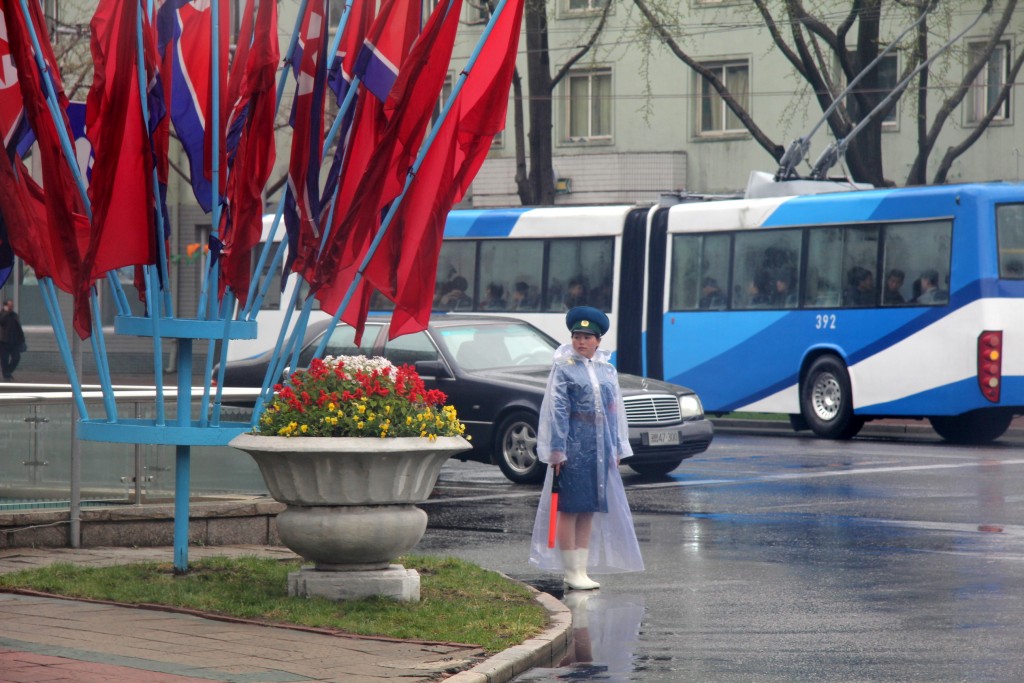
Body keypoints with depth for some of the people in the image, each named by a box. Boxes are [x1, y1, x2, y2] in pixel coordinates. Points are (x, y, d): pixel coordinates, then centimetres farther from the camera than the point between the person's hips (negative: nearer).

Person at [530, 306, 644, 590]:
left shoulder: (607, 370, 12)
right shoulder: (564, 369, -3)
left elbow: (615, 411, 16)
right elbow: (557, 411, -7)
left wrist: (617, 449, 12)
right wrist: (556, 450, -12)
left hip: (601, 448, 5)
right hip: (573, 446, -5)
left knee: (590, 510, 8)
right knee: (569, 508, -3)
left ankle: (583, 569, 14)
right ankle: (571, 571, 1)